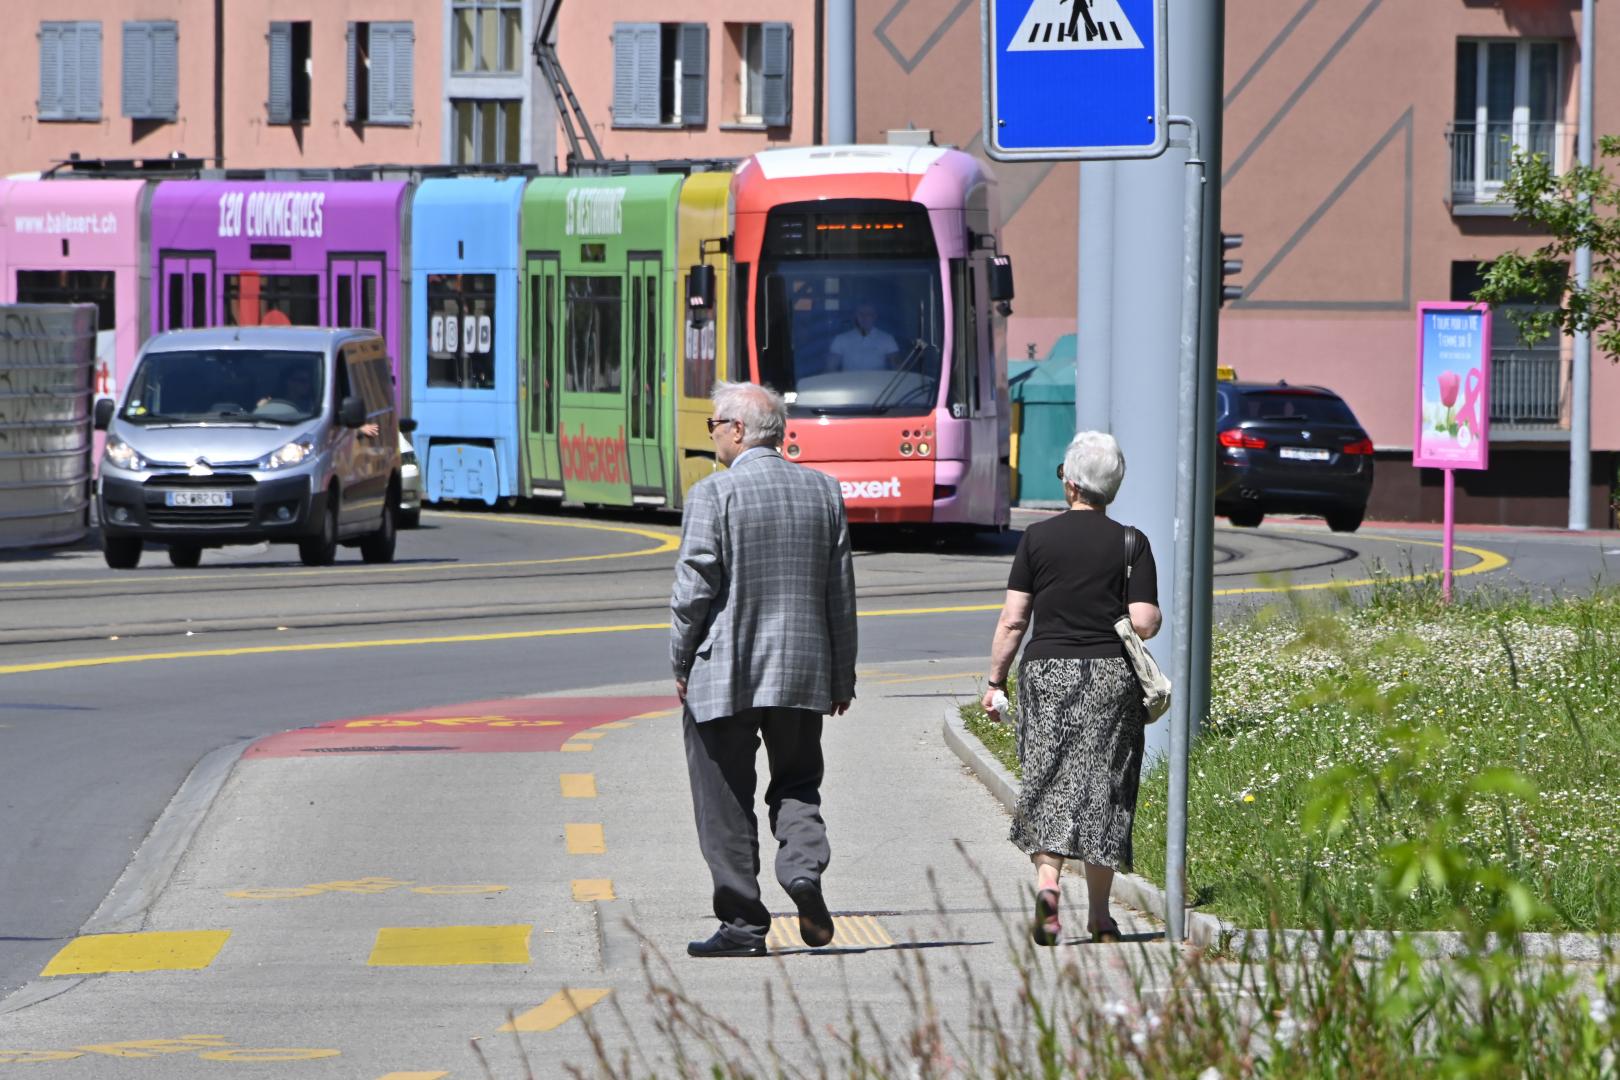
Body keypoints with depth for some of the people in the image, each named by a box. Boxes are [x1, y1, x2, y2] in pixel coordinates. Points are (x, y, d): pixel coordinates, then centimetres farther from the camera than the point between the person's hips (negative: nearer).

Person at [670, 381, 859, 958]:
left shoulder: (714, 493, -10)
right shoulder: (824, 491, 6)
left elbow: (695, 587, -12)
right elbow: (841, 592, 8)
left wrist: (681, 665, -1)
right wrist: (842, 675, 14)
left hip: (723, 673, -4)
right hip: (803, 671, 5)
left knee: (727, 802, 4)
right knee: (796, 782, 18)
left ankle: (743, 924, 4)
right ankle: (804, 866, -10)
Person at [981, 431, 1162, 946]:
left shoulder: (1037, 538, -1)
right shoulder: (1131, 544, -2)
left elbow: (1012, 620, -2)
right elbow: (1144, 623, -8)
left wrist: (995, 680, 7)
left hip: (1047, 671, 0)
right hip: (1111, 674, 0)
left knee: (1047, 784, 3)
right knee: (1101, 787, 8)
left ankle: (1047, 882, -21)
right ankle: (1099, 914, 12)